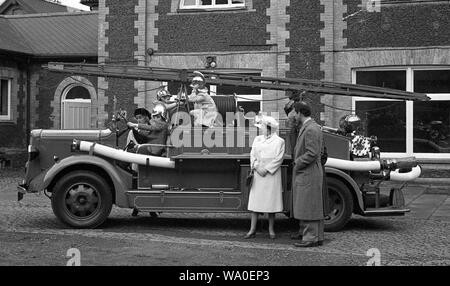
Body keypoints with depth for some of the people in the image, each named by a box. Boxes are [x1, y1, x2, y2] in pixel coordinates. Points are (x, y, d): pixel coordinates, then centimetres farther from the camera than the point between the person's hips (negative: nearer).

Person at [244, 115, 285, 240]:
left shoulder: (279, 141, 1)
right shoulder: (257, 139, 14)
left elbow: (279, 159, -6)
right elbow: (253, 155, 9)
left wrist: (266, 169, -13)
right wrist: (257, 168, -7)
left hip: (272, 175, -3)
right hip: (258, 174, 3)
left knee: (271, 200, 1)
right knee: (255, 201, 1)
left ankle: (271, 230, 10)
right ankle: (252, 229, 4)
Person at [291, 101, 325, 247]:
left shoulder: (311, 129, -17)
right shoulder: (313, 127, 15)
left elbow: (312, 153, -23)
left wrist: (297, 163, -11)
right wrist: (297, 159, 11)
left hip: (308, 175, -10)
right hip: (308, 174, 10)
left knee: (308, 207, -7)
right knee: (314, 207, 12)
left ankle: (310, 238, -3)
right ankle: (317, 237, 17)